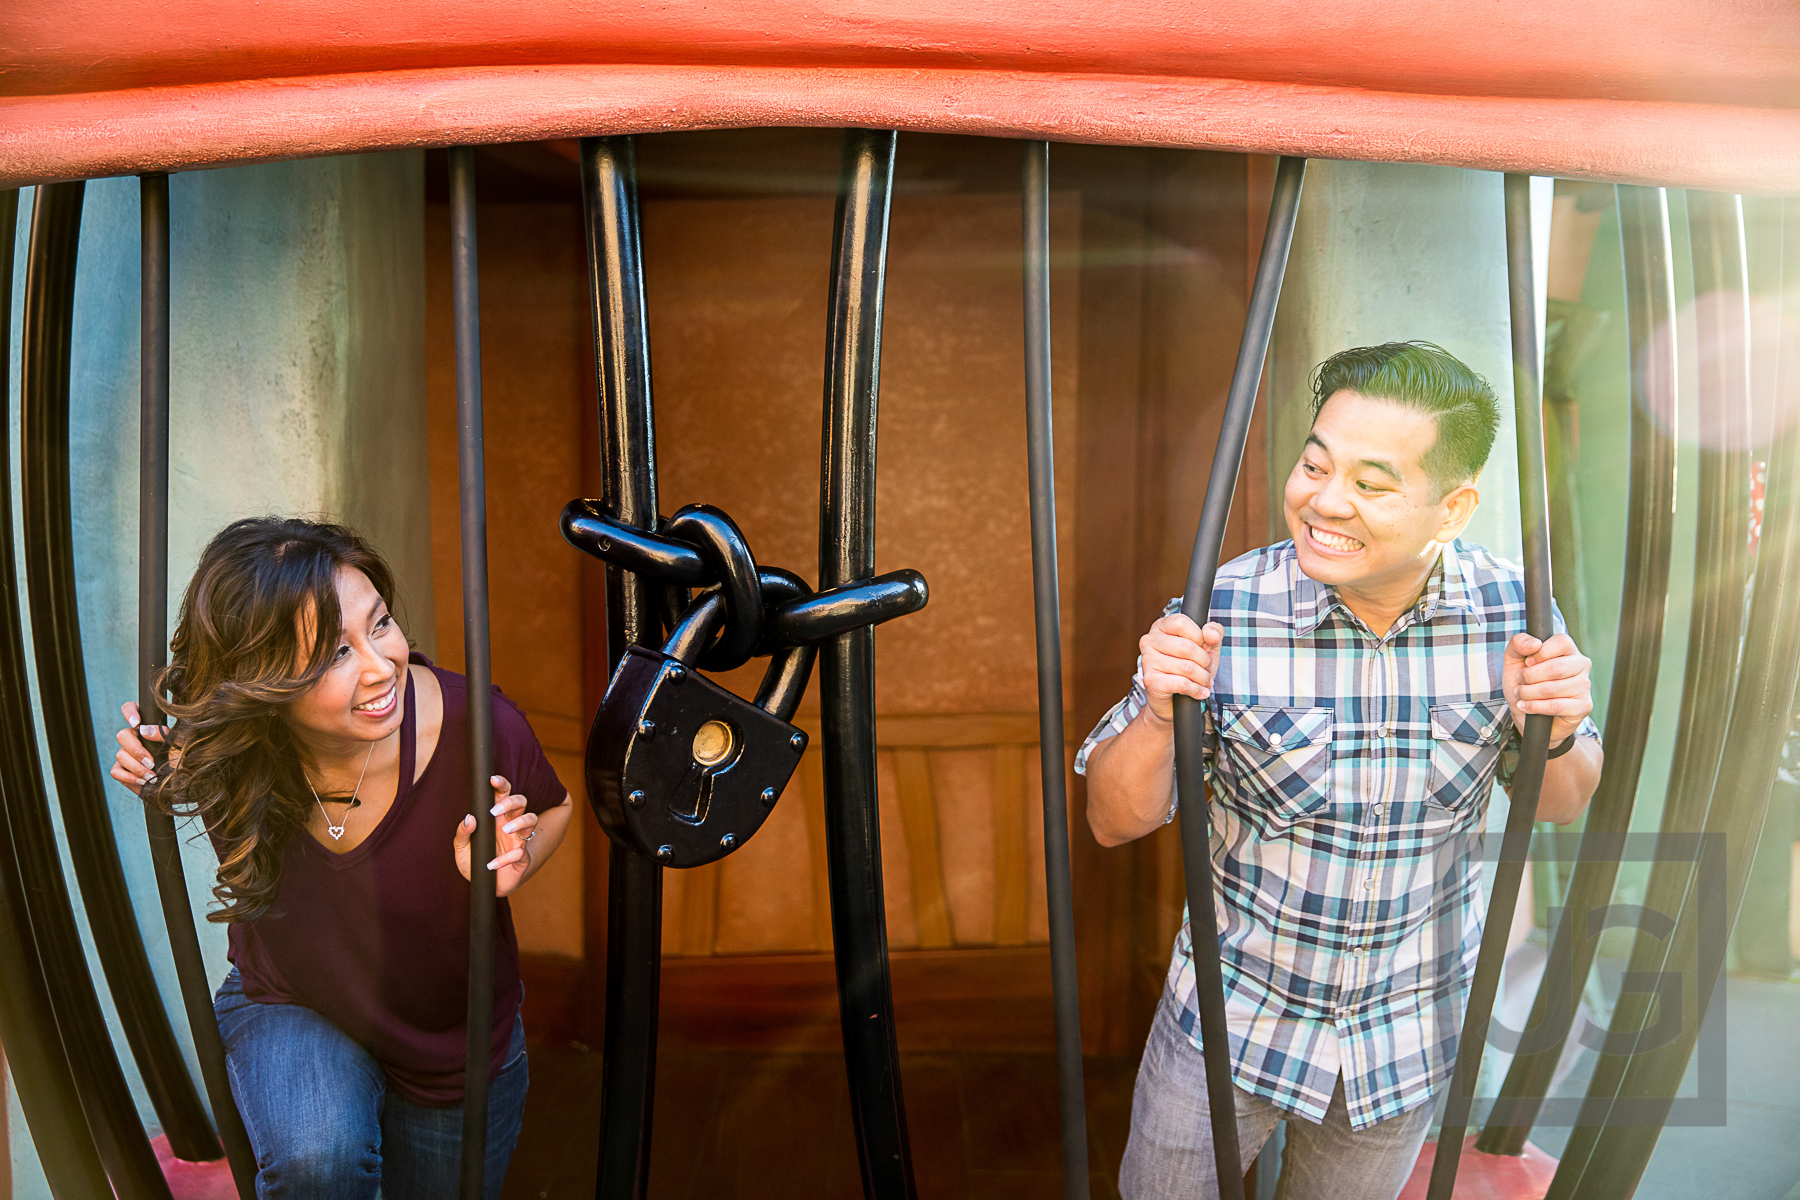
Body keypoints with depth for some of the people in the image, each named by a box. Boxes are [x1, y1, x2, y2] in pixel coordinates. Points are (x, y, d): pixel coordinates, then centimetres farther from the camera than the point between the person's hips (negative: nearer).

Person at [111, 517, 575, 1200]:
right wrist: (170, 787, -19)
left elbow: (554, 807, -8)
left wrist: (512, 868, -29)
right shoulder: (231, 741, -24)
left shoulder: (476, 728, -32)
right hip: (286, 1009, 0)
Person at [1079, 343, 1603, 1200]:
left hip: (1411, 1029, 2)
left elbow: (1561, 806, -1)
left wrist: (1554, 735, -24)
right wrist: (1161, 713, -36)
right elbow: (1114, 821, -16)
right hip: (1234, 1013, -2)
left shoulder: (1513, 611, -17)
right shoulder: (1222, 613, -24)